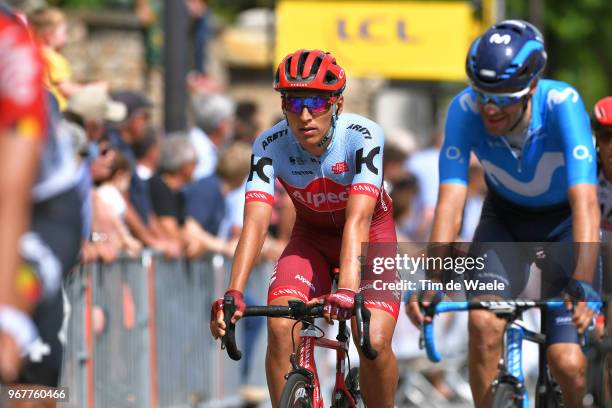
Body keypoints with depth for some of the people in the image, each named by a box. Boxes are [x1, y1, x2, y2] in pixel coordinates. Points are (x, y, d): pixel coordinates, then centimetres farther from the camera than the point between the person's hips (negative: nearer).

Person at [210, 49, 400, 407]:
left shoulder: (363, 136, -30)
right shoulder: (270, 146, -24)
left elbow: (358, 218, -41)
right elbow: (256, 222, -33)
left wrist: (347, 289, -55)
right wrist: (233, 294, -48)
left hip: (370, 234, -2)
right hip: (311, 237, 2)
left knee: (375, 343, -22)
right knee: (281, 327, -24)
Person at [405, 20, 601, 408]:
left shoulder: (563, 104, -34)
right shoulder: (465, 110, -28)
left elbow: (585, 202, -42)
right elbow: (451, 202, -33)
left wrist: (583, 285, -54)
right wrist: (431, 281, -46)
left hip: (564, 220, -2)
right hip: (505, 219, 2)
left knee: (567, 363, -14)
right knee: (484, 323, -25)